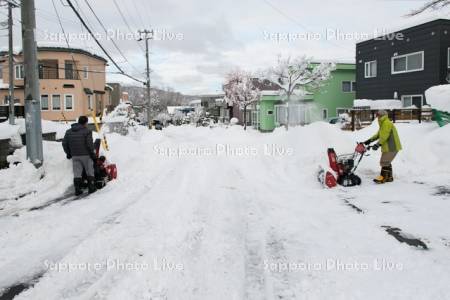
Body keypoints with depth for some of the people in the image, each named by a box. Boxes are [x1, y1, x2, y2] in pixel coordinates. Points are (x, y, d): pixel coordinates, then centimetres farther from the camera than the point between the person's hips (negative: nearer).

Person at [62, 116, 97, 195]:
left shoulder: (68, 132, 9)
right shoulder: (87, 131, -9)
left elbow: (64, 143, 10)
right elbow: (90, 144, -13)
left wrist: (68, 153, 20)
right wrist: (93, 154, -4)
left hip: (75, 156, 4)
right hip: (86, 155, -4)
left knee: (77, 173, 6)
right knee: (90, 172, 9)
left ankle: (77, 190, 5)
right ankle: (91, 188, 13)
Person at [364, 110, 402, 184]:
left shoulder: (387, 123, -14)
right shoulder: (383, 124, 20)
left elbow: (384, 136, -24)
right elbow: (378, 134, 20)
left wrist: (378, 144, -30)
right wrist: (369, 140, 12)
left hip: (391, 147, -11)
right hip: (388, 147, 11)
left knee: (384, 162, -10)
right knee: (387, 162, 16)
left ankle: (383, 178, -6)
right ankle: (389, 177, 24)